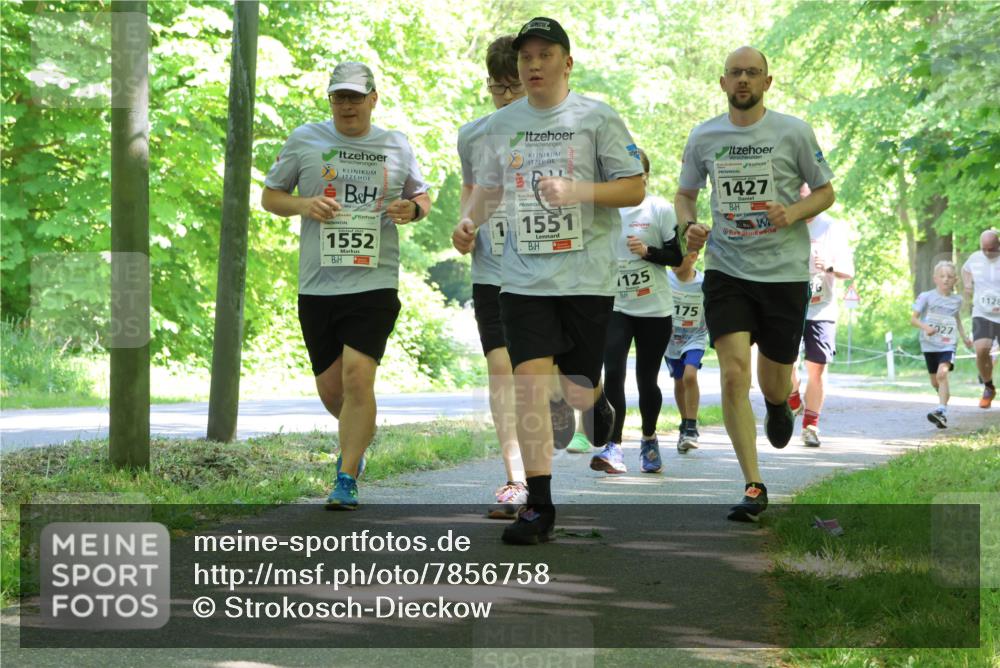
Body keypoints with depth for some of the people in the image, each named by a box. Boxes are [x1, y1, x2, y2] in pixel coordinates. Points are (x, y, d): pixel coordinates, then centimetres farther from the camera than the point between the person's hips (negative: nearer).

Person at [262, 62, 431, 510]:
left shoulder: (396, 146, 8)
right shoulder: (304, 140, 6)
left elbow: (421, 195, 22)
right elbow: (270, 195, 12)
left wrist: (413, 209, -3)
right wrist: (303, 205, -9)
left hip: (375, 282, -2)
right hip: (317, 284, 2)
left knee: (357, 375, -17)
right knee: (330, 388, 7)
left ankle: (346, 480, -9)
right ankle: (358, 438, 41)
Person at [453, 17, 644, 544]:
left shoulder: (597, 118, -2)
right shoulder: (501, 124, 10)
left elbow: (634, 188, -3)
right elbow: (488, 185, 23)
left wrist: (576, 190, -17)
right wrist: (469, 219, 3)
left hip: (587, 276, -2)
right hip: (524, 277, 3)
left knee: (577, 392, 2)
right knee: (529, 379, -10)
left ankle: (599, 406, 43)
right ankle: (538, 506, -5)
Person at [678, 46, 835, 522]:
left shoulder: (793, 133, -2)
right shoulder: (704, 137, 4)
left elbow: (825, 192, 6)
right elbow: (685, 193, 17)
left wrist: (794, 212, -15)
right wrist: (689, 226, -5)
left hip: (785, 271, -1)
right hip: (726, 269, 1)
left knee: (772, 381, 8)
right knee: (734, 375, -14)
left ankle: (779, 404, 49)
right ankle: (754, 487, -8)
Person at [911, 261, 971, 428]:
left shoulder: (957, 300, 5)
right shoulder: (926, 297, -4)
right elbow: (913, 319, -4)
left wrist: (964, 337, 13)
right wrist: (925, 327, -22)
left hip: (948, 345, -1)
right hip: (929, 344, 1)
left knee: (942, 373, -25)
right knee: (935, 382, 12)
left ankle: (942, 411, -33)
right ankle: (946, 395, 46)